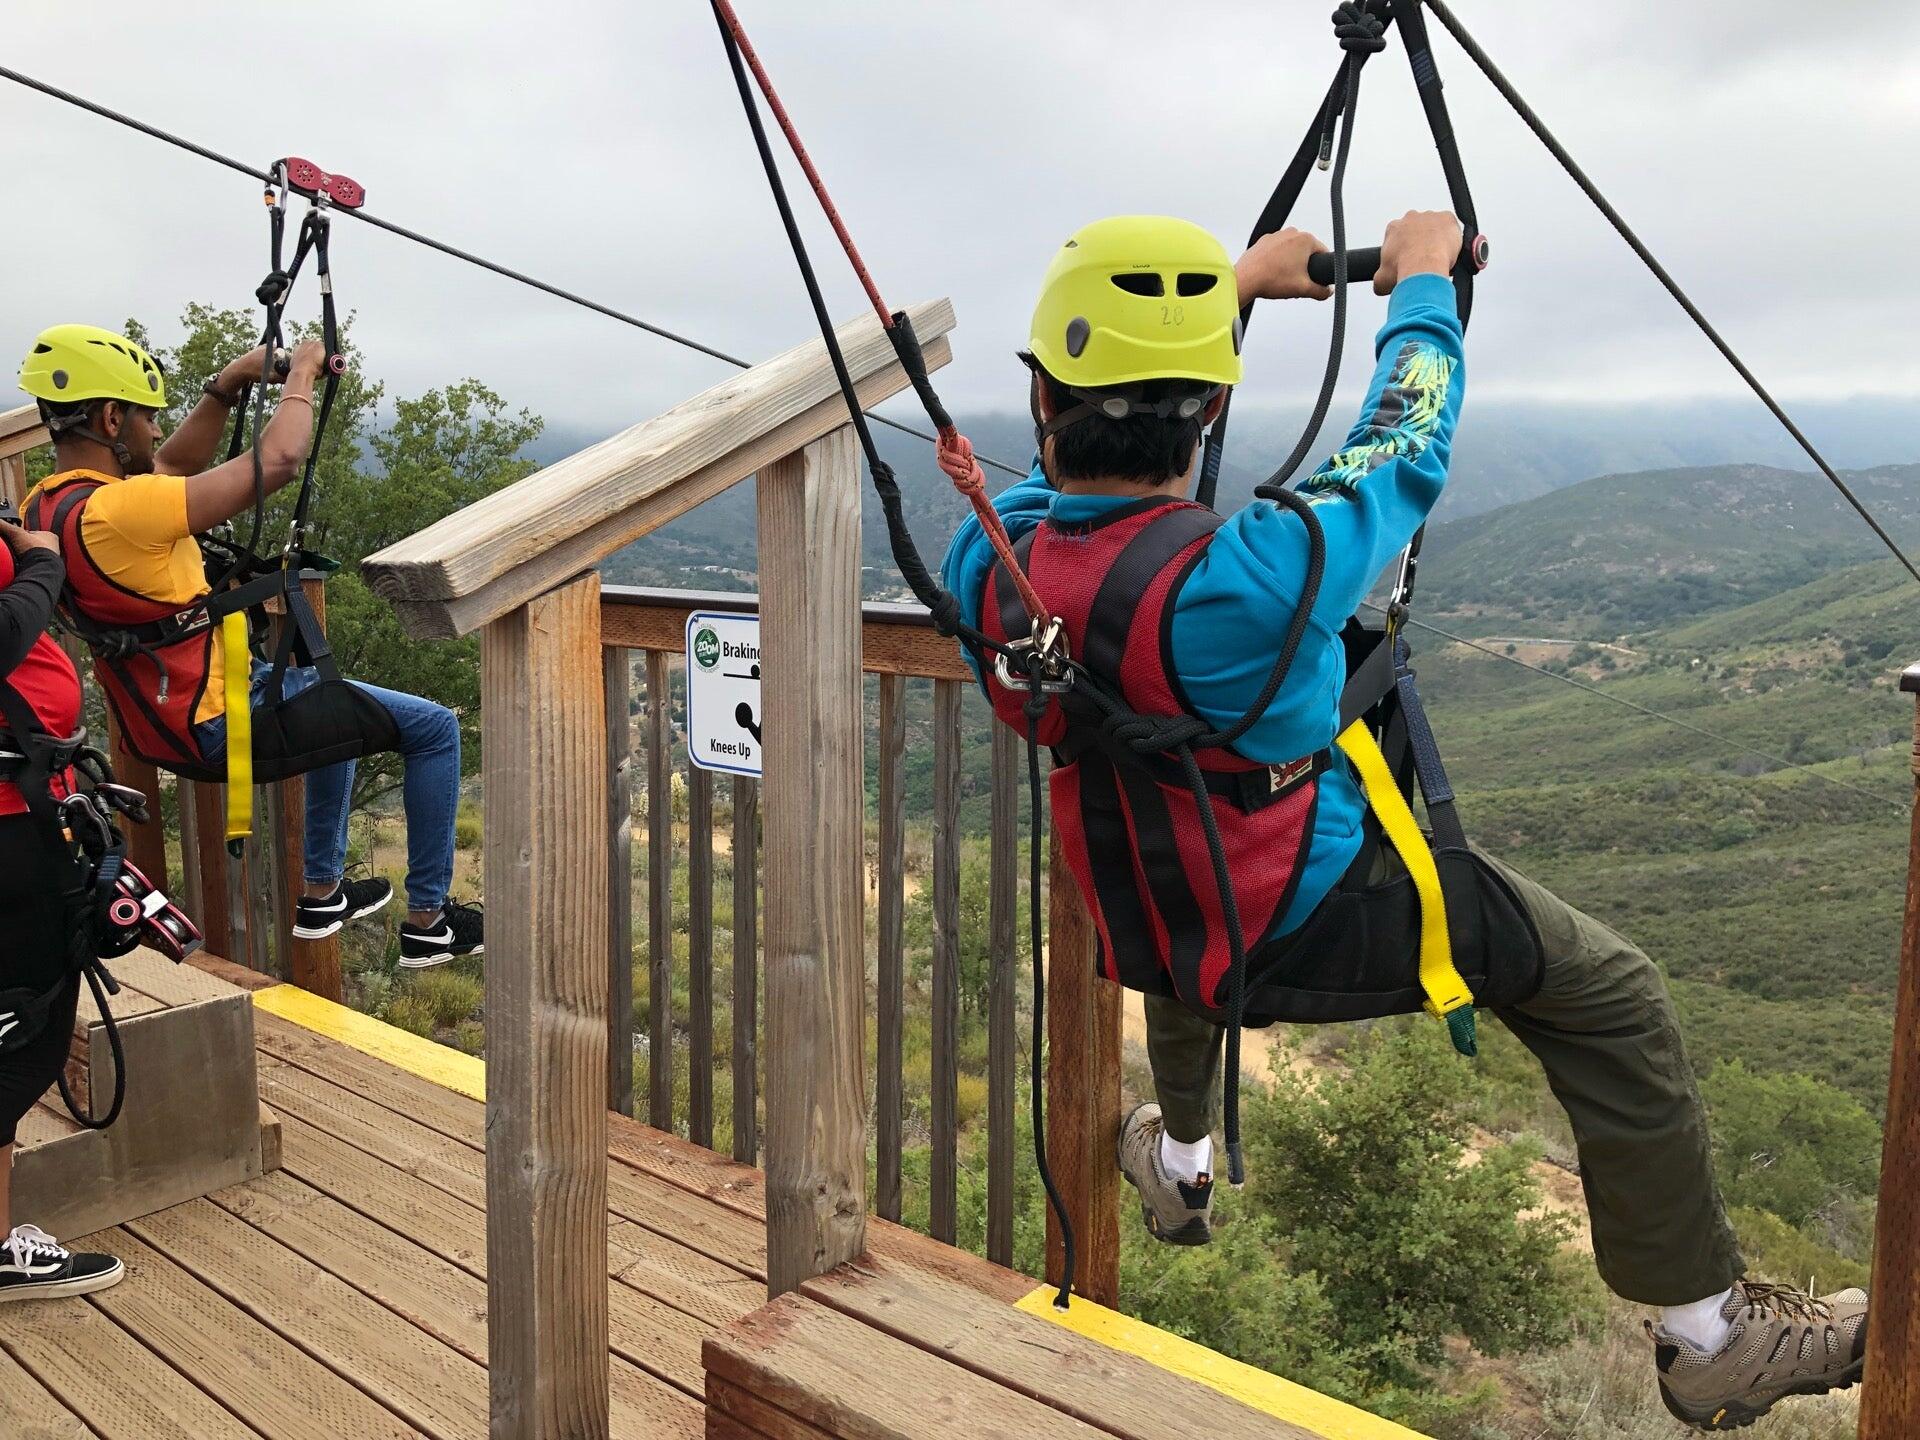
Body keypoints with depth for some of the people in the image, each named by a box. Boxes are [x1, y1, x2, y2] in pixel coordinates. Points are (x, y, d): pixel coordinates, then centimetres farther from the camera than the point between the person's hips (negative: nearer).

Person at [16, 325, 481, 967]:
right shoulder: (115, 510, -27)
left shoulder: (46, 506, 3)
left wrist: (227, 386, 7)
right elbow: (278, 462, -26)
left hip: (170, 718, 10)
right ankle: (428, 922, 7)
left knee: (338, 703, 35)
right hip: (222, 723, -10)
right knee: (435, 729, -2)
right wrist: (300, 375, -9)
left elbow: (170, 467, 18)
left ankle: (323, 893, 38)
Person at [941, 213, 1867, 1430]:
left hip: (1151, 945, 6)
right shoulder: (1246, 582, -34)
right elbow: (1407, 455, -14)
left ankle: (1179, 1163, 58)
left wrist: (1237, 288, 11)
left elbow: (1085, 438, 3)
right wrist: (1423, 283, 5)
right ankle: (1712, 1336, 24)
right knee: (1613, 995, 11)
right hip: (1322, 929, -5)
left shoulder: (984, 566, -18)